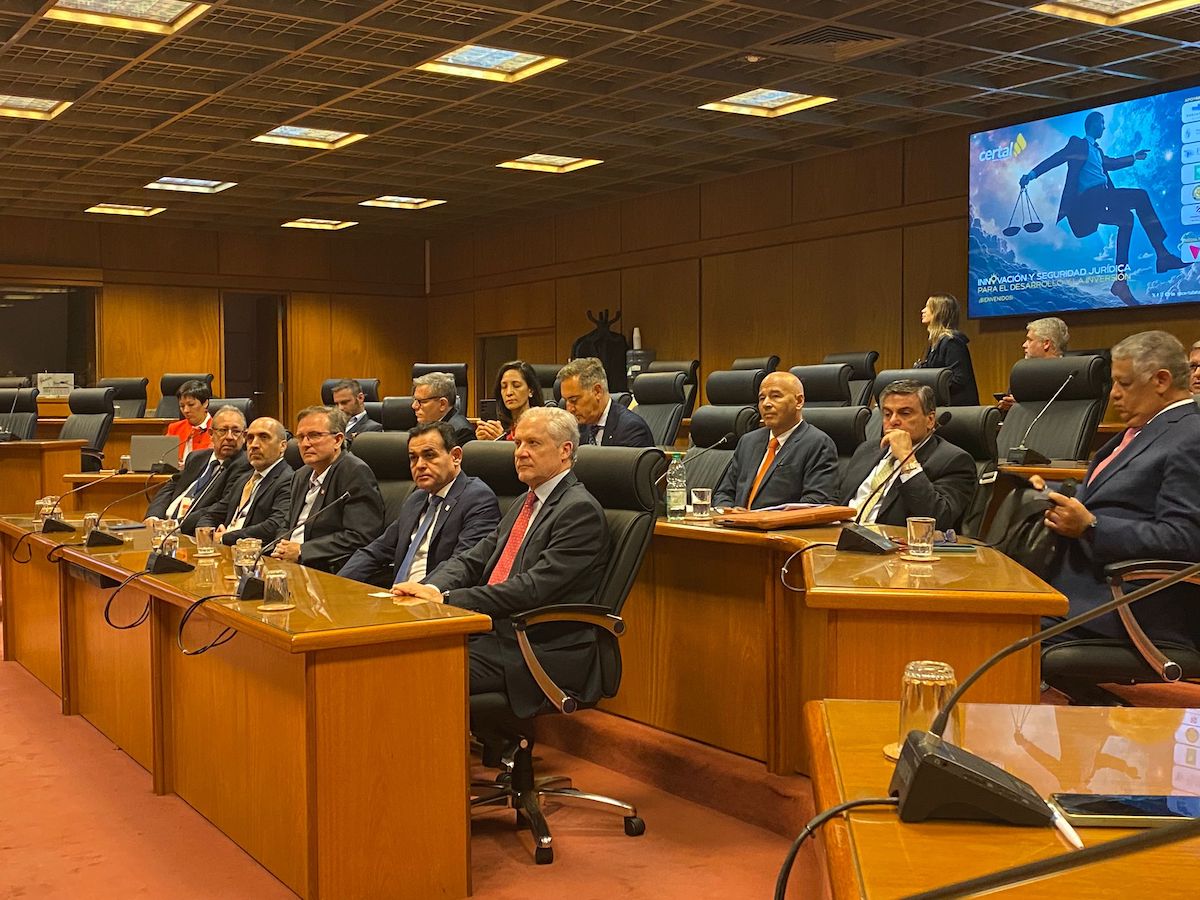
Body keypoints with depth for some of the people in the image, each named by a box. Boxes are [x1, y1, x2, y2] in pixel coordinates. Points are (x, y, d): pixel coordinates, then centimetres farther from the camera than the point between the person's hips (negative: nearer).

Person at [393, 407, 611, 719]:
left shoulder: (581, 510, -10)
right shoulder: (525, 504, 20)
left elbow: (534, 589, -20)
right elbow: (473, 560, 14)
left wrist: (447, 598, -20)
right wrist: (430, 588, -8)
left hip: (544, 653, -9)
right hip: (492, 633, 9)